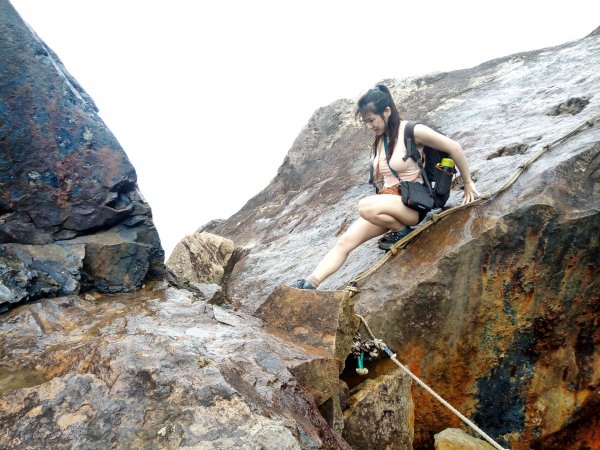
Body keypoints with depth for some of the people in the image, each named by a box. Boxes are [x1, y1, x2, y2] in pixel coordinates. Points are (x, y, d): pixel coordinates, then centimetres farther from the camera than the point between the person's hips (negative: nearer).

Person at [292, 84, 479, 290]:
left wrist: (468, 184, -2)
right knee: (345, 241, -11)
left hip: (413, 204, -7)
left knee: (366, 206, -34)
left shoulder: (412, 131, -12)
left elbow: (454, 148, -9)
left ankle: (402, 232, -10)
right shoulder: (379, 139, 10)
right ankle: (311, 282, -17)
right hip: (387, 203, 7)